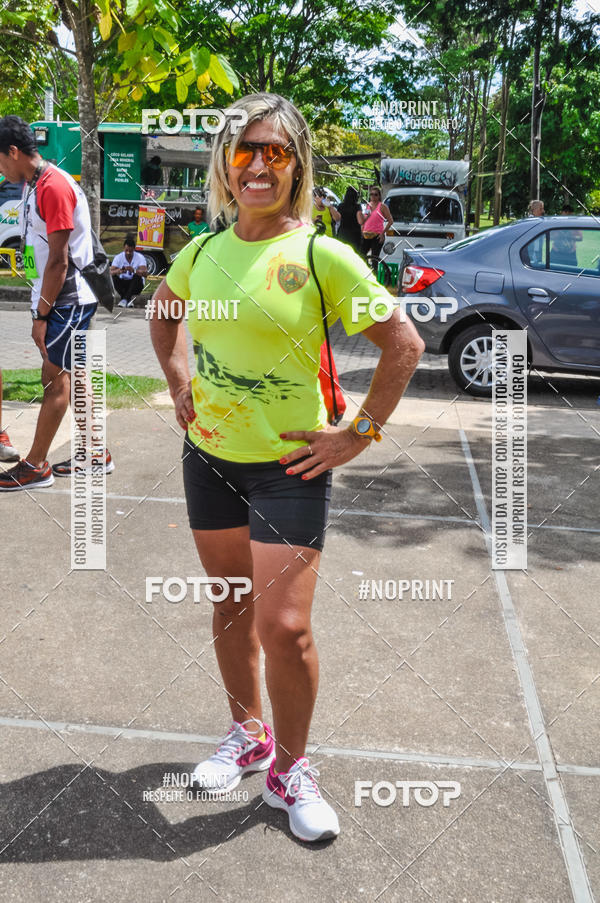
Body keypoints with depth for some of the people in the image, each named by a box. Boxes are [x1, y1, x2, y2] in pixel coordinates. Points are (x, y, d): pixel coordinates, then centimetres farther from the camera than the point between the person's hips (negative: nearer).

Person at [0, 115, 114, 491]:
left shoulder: (54, 187, -17)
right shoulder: (34, 184, 14)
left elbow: (59, 260, -20)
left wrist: (42, 314, -16)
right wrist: (42, 307, 12)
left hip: (68, 299, -10)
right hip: (61, 299, 10)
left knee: (56, 377, -3)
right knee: (68, 375, 13)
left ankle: (36, 466, 4)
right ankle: (97, 454, 23)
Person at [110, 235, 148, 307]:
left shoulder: (140, 257, -12)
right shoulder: (118, 257, -8)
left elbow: (145, 273, -27)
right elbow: (110, 272, -19)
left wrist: (134, 270, -46)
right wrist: (119, 271, -42)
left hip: (135, 285, -2)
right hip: (123, 284, 2)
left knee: (137, 276, -32)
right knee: (114, 277, -26)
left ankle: (125, 299, -29)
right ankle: (129, 298, -21)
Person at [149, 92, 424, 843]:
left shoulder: (322, 256, -13)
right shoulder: (203, 251, 2)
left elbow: (404, 343, -10)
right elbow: (164, 313, 23)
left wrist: (359, 434, -11)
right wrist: (179, 383, 11)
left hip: (288, 466, -5)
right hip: (209, 456, 5)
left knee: (284, 626, -4)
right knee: (231, 606, 18)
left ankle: (289, 770, 22)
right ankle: (247, 734, 40)